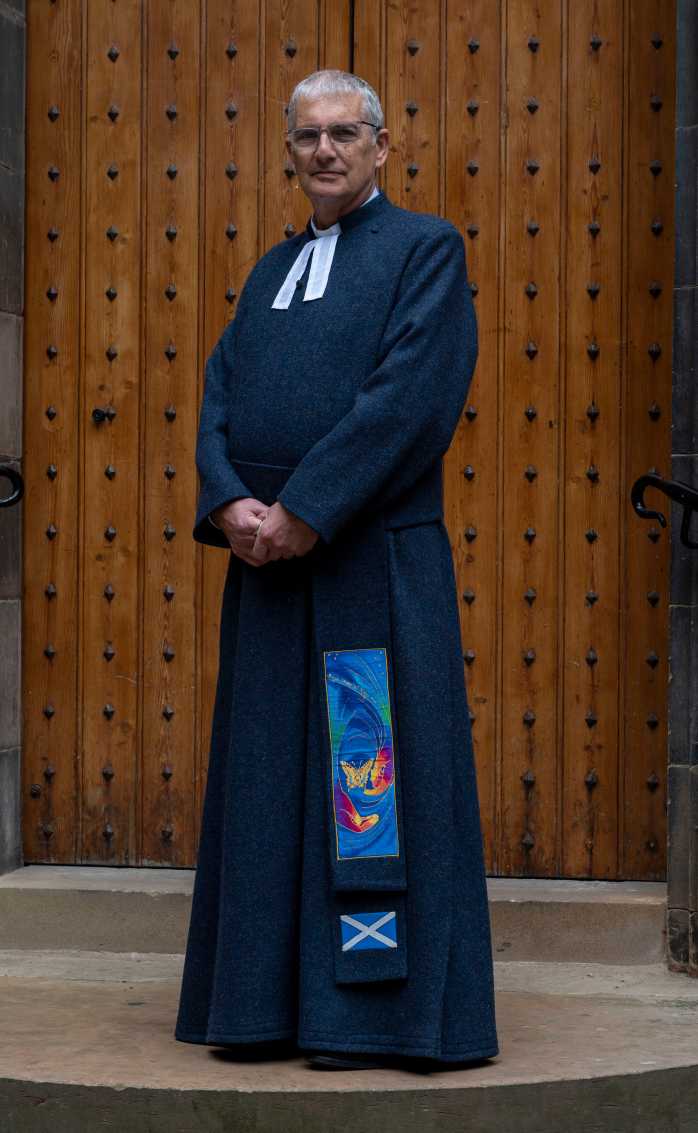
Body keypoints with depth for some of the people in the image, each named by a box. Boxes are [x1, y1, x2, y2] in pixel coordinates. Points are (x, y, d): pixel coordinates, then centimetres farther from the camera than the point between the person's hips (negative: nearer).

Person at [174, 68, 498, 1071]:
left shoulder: (425, 248, 0)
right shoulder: (271, 270, 21)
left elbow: (412, 395, -12)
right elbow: (220, 395, 12)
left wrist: (303, 512, -16)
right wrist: (230, 506, -7)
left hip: (375, 560, -6)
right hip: (268, 568, 6)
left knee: (371, 787, -5)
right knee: (266, 783, 7)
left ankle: (373, 1013, 0)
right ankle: (270, 1001, 13)